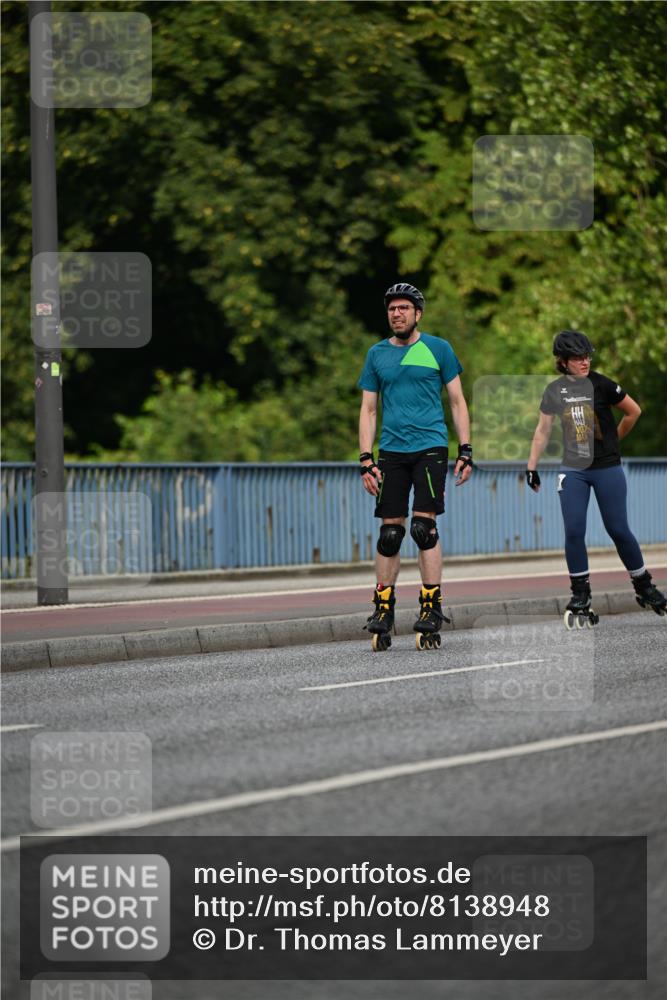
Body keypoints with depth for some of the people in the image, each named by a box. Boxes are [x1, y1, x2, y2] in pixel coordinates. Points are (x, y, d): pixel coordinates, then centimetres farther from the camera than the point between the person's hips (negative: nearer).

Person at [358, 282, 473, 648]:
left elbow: (457, 401, 6)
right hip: (391, 452, 3)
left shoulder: (438, 349, 4)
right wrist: (366, 461, 2)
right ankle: (383, 610, 7)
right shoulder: (377, 354, 10)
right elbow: (368, 409, 11)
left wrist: (466, 451, -1)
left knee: (424, 527, -11)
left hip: (430, 448, -2)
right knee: (390, 532, 1)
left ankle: (432, 607, -6)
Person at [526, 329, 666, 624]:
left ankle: (643, 586, 17)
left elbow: (633, 411, 2)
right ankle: (580, 596, 6)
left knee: (618, 530, 0)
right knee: (573, 532, -5)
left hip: (607, 468, -2)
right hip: (573, 470, 2)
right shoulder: (554, 391, 2)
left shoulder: (601, 385, -9)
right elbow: (543, 430, 11)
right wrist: (531, 467, 9)